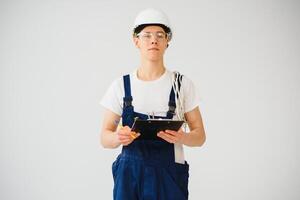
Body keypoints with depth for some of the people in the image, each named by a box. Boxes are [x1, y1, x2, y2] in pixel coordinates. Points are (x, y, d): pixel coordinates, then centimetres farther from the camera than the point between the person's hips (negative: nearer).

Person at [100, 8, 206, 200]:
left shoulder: (182, 84, 1)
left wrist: (182, 137, -20)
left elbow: (199, 136, 2)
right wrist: (119, 137, -19)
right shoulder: (121, 86, 2)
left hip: (169, 174, 0)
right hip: (130, 173, 1)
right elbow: (105, 137, 3)